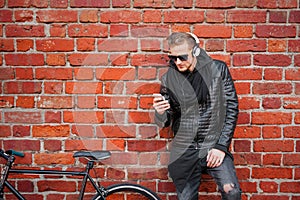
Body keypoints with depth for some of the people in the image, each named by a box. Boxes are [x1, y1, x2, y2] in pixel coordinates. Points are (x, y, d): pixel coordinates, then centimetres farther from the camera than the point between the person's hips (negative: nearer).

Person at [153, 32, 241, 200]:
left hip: (214, 146, -1)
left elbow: (232, 107, -1)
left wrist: (221, 146, -8)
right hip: (184, 151, 2)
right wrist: (160, 112, -20)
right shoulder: (169, 79, 0)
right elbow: (165, 122, 5)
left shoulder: (218, 69, -3)